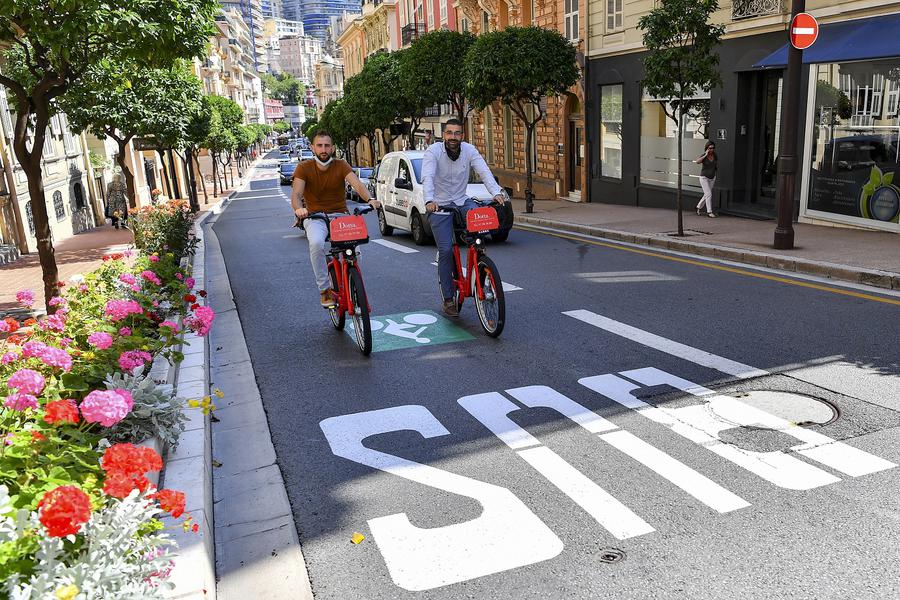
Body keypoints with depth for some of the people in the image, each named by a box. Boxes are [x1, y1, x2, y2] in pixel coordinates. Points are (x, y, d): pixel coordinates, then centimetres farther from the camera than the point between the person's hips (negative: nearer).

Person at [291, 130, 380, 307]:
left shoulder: (341, 165, -2)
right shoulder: (304, 167, -3)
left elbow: (357, 183, -19)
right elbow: (296, 194, -16)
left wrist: (370, 200, -40)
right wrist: (298, 208, -40)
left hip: (339, 215, 1)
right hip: (314, 217, -1)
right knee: (316, 243, -33)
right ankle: (325, 289, -17)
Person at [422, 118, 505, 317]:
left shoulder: (469, 150, -3)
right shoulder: (433, 151, -12)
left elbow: (484, 171, -16)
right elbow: (427, 177, -26)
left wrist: (496, 192, -33)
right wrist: (429, 200, -44)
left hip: (462, 202, 3)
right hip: (439, 205, -3)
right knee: (446, 250, -10)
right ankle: (448, 299, 2)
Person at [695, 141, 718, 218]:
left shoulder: (715, 156, 2)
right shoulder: (704, 156, -12)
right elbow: (697, 162, -34)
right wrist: (705, 155, -30)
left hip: (712, 178, 6)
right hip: (704, 177, -6)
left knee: (706, 195, 12)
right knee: (709, 194, -13)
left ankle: (698, 207, 32)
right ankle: (709, 212, -7)